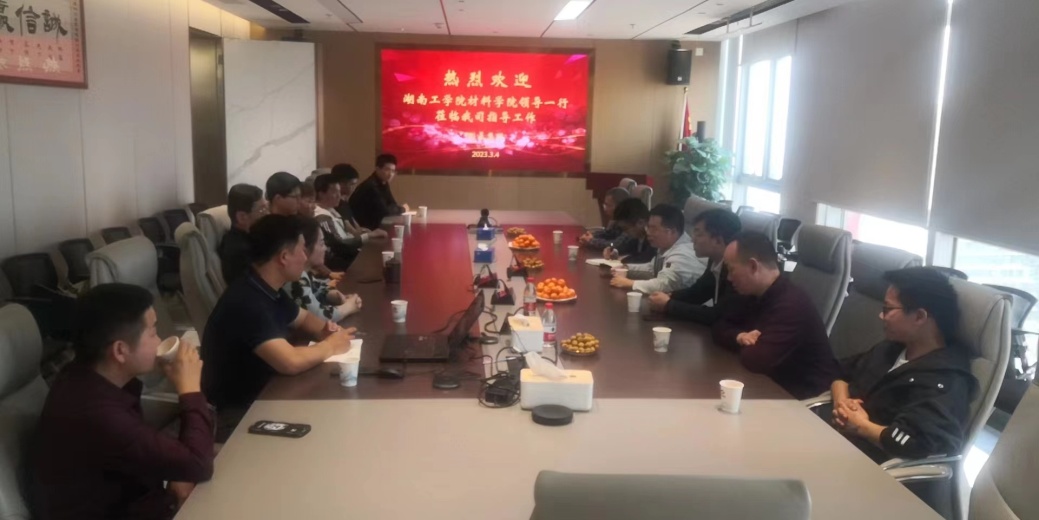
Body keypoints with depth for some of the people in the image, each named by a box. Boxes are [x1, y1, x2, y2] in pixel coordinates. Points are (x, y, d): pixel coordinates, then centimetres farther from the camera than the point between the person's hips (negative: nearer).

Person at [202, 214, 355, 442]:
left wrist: (324, 331, -2)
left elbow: (303, 319, 20)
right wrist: (329, 346, -15)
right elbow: (291, 362, -34)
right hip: (235, 416, -8)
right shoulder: (246, 303, -26)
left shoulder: (270, 290, 2)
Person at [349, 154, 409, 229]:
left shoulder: (383, 183, 6)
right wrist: (402, 209, -9)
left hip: (372, 225, 8)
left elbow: (392, 205, 6)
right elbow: (384, 211, -25)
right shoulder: (371, 186, -22)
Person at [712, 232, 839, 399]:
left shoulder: (792, 304, -27)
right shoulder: (758, 295, 3)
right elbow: (720, 326, 8)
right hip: (775, 383, 8)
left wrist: (746, 345, -10)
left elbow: (755, 360, -33)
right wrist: (739, 337, -14)